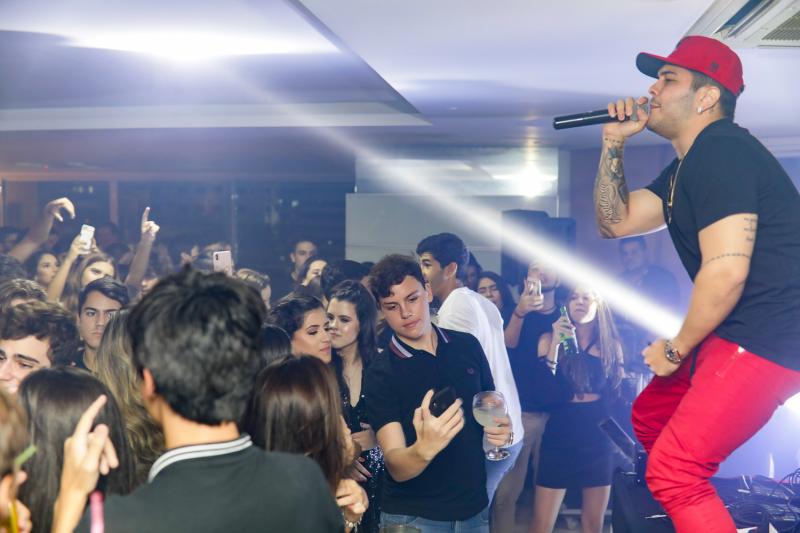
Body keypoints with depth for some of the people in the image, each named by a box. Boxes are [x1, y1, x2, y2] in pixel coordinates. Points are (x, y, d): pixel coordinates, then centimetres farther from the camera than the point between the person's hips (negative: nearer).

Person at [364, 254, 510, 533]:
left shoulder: (467, 345, -1)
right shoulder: (381, 374, -14)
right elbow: (396, 467, -21)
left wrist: (500, 429, -9)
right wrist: (424, 448, -42)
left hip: (475, 508, 4)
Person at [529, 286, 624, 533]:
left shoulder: (611, 345, 5)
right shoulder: (550, 339, -2)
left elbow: (618, 392, 13)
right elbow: (545, 393, -12)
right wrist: (555, 344, -18)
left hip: (599, 439, 2)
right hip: (560, 438, -2)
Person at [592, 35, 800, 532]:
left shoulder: (722, 151, -17)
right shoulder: (688, 166, 16)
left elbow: (726, 271, -24)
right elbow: (616, 222, 20)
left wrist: (677, 349, -11)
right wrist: (614, 145, 10)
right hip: (739, 333, 11)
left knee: (674, 470, -16)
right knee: (650, 418, 24)